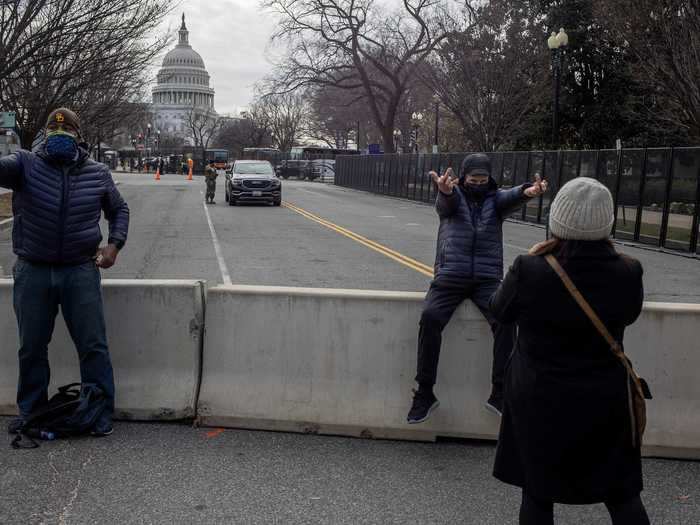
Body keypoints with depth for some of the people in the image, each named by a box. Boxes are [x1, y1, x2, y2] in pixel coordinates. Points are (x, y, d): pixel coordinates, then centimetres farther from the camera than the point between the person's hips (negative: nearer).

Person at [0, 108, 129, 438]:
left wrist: (114, 244, 0)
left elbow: (119, 210, 17)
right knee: (31, 347, 12)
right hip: (32, 273, 0)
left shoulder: (97, 174, 4)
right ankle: (30, 411, 30)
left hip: (81, 272, 0)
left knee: (93, 346, 2)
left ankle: (101, 413, 15)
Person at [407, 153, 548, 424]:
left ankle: (500, 394, -13)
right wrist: (445, 189, -46)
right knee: (430, 317, -26)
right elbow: (446, 201, -19)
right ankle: (425, 393, -16)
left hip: (487, 278, 1)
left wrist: (527, 191, -41)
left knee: (506, 319, -24)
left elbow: (511, 197, -14)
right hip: (450, 276, -1)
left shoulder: (495, 198, 11)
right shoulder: (452, 197, 7)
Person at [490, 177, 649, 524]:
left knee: (537, 493, 18)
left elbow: (500, 312, -4)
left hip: (539, 401, -1)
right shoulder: (627, 273, -16)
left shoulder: (530, 271, -23)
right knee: (622, 495, 20)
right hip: (605, 401, 2)